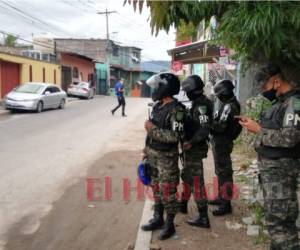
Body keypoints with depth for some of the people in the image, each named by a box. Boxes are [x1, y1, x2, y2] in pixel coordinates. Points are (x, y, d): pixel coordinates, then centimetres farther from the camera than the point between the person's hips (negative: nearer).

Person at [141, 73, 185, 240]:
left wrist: (153, 129, -22)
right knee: (156, 188, 17)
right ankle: (158, 218, 30)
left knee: (167, 191, 1)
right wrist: (147, 148, 17)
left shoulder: (176, 109, -19)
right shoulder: (157, 105, 6)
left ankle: (170, 224, 16)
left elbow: (176, 136, -26)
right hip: (153, 154, 8)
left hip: (167, 157, -8)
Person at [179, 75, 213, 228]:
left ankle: (203, 218, 2)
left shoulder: (201, 105, -19)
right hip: (191, 147, 10)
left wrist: (191, 142, -27)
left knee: (196, 181, -5)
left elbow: (204, 128, -28)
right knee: (187, 176, 22)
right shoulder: (198, 103, 10)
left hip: (195, 148, -10)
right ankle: (183, 204, 39)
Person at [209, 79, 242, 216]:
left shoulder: (230, 106, -21)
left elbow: (220, 127, -27)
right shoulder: (222, 102, 9)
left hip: (222, 142, -10)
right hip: (217, 141, 10)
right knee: (219, 170, 18)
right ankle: (221, 197, 32)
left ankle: (226, 204, 3)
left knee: (224, 172, -4)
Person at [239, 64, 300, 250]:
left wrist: (258, 130, -17)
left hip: (280, 168, -10)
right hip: (269, 166, 10)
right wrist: (254, 124, 4)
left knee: (278, 219, -7)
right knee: (275, 215, 18)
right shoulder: (280, 102, 14)